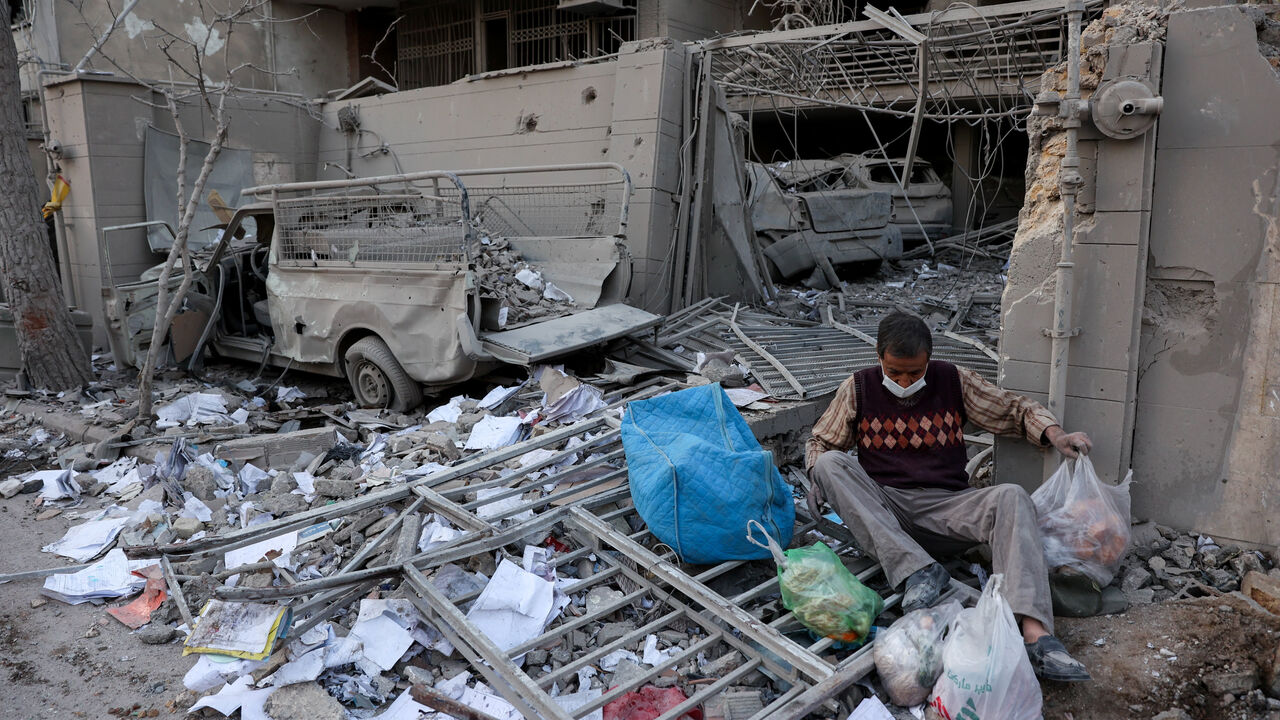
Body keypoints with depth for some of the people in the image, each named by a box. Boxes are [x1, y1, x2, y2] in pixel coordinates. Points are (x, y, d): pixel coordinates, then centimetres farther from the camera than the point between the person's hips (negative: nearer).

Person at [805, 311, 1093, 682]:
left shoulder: (953, 381, 5)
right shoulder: (859, 388, 3)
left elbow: (1014, 408, 10)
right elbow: (820, 442, 10)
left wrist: (1055, 435, -10)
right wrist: (819, 477, -12)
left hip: (947, 506, 1)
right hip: (883, 510, 0)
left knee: (1012, 498, -28)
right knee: (830, 463, -27)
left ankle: (1035, 634, -42)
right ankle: (917, 570, -34)